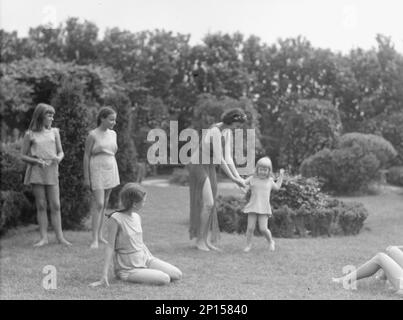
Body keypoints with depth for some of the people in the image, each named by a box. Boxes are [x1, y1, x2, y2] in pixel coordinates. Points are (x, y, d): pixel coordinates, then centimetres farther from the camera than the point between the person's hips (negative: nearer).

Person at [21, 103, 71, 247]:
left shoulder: (54, 132, 10)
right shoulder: (30, 134, 2)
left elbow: (60, 151, 15)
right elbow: (23, 156, 4)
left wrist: (59, 157, -9)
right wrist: (37, 161, -12)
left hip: (52, 172, 2)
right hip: (36, 172, -2)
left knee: (55, 205, 0)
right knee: (41, 206, 1)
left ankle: (60, 236, 4)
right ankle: (44, 237, 6)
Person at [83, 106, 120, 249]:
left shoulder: (113, 134, 10)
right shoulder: (93, 135, -8)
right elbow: (86, 156, -5)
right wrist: (86, 177, -8)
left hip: (110, 171, 6)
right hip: (97, 171, -6)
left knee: (104, 204, 8)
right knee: (98, 204, -12)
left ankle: (100, 235, 15)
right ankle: (94, 239, -11)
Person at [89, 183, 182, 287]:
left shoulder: (137, 217, 4)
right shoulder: (115, 219, -17)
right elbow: (110, 246, -17)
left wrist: (153, 261, 16)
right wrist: (104, 276, -19)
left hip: (145, 259, 7)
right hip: (128, 269, -7)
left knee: (177, 275, -5)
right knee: (165, 279, -22)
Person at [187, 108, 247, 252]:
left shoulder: (227, 132, 4)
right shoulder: (215, 132, -28)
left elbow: (228, 158, 2)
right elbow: (219, 159, -27)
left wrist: (238, 176, -7)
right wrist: (233, 178, -22)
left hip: (209, 168, 9)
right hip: (199, 166, -9)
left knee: (210, 205, 5)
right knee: (207, 204, -14)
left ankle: (207, 241, 8)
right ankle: (199, 240, -3)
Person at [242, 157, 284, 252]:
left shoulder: (269, 181, 8)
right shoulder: (252, 179, 4)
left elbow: (277, 187, 28)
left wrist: (281, 176, 24)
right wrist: (248, 187, -3)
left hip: (264, 209, 0)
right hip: (253, 207, 0)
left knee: (263, 229, -8)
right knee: (250, 227, -5)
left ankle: (271, 241, 17)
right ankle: (248, 245, 12)